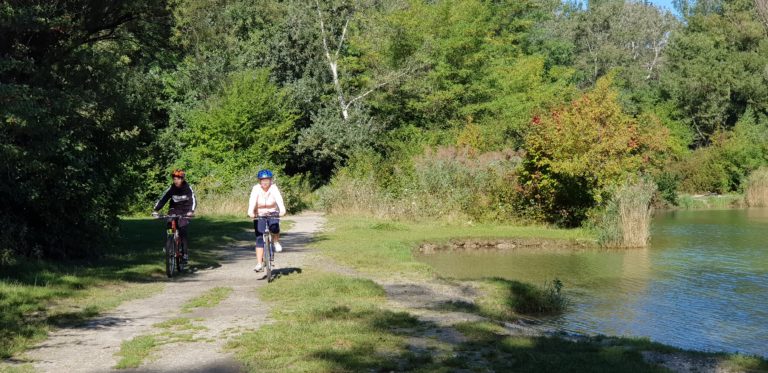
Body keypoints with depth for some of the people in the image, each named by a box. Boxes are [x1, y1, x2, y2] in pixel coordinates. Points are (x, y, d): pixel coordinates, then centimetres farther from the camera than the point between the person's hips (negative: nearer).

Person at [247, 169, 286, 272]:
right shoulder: (256, 189, -14)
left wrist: (282, 210, -49)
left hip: (272, 213, 0)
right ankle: (260, 264, -7)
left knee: (274, 227, -31)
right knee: (259, 239, -8)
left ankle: (276, 242, 1)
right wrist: (250, 212, -48)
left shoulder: (274, 188, -14)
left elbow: (279, 199, -30)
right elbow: (252, 201, -29)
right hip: (259, 215, 0)